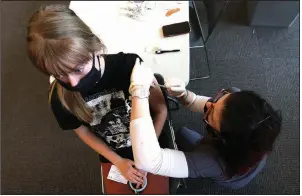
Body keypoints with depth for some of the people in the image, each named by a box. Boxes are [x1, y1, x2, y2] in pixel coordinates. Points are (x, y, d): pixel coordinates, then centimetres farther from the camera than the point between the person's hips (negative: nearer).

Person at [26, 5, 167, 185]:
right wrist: (118, 161, -7)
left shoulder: (129, 66, -35)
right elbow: (83, 132, -5)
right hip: (115, 155, 2)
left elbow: (161, 111, -19)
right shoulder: (59, 97, -24)